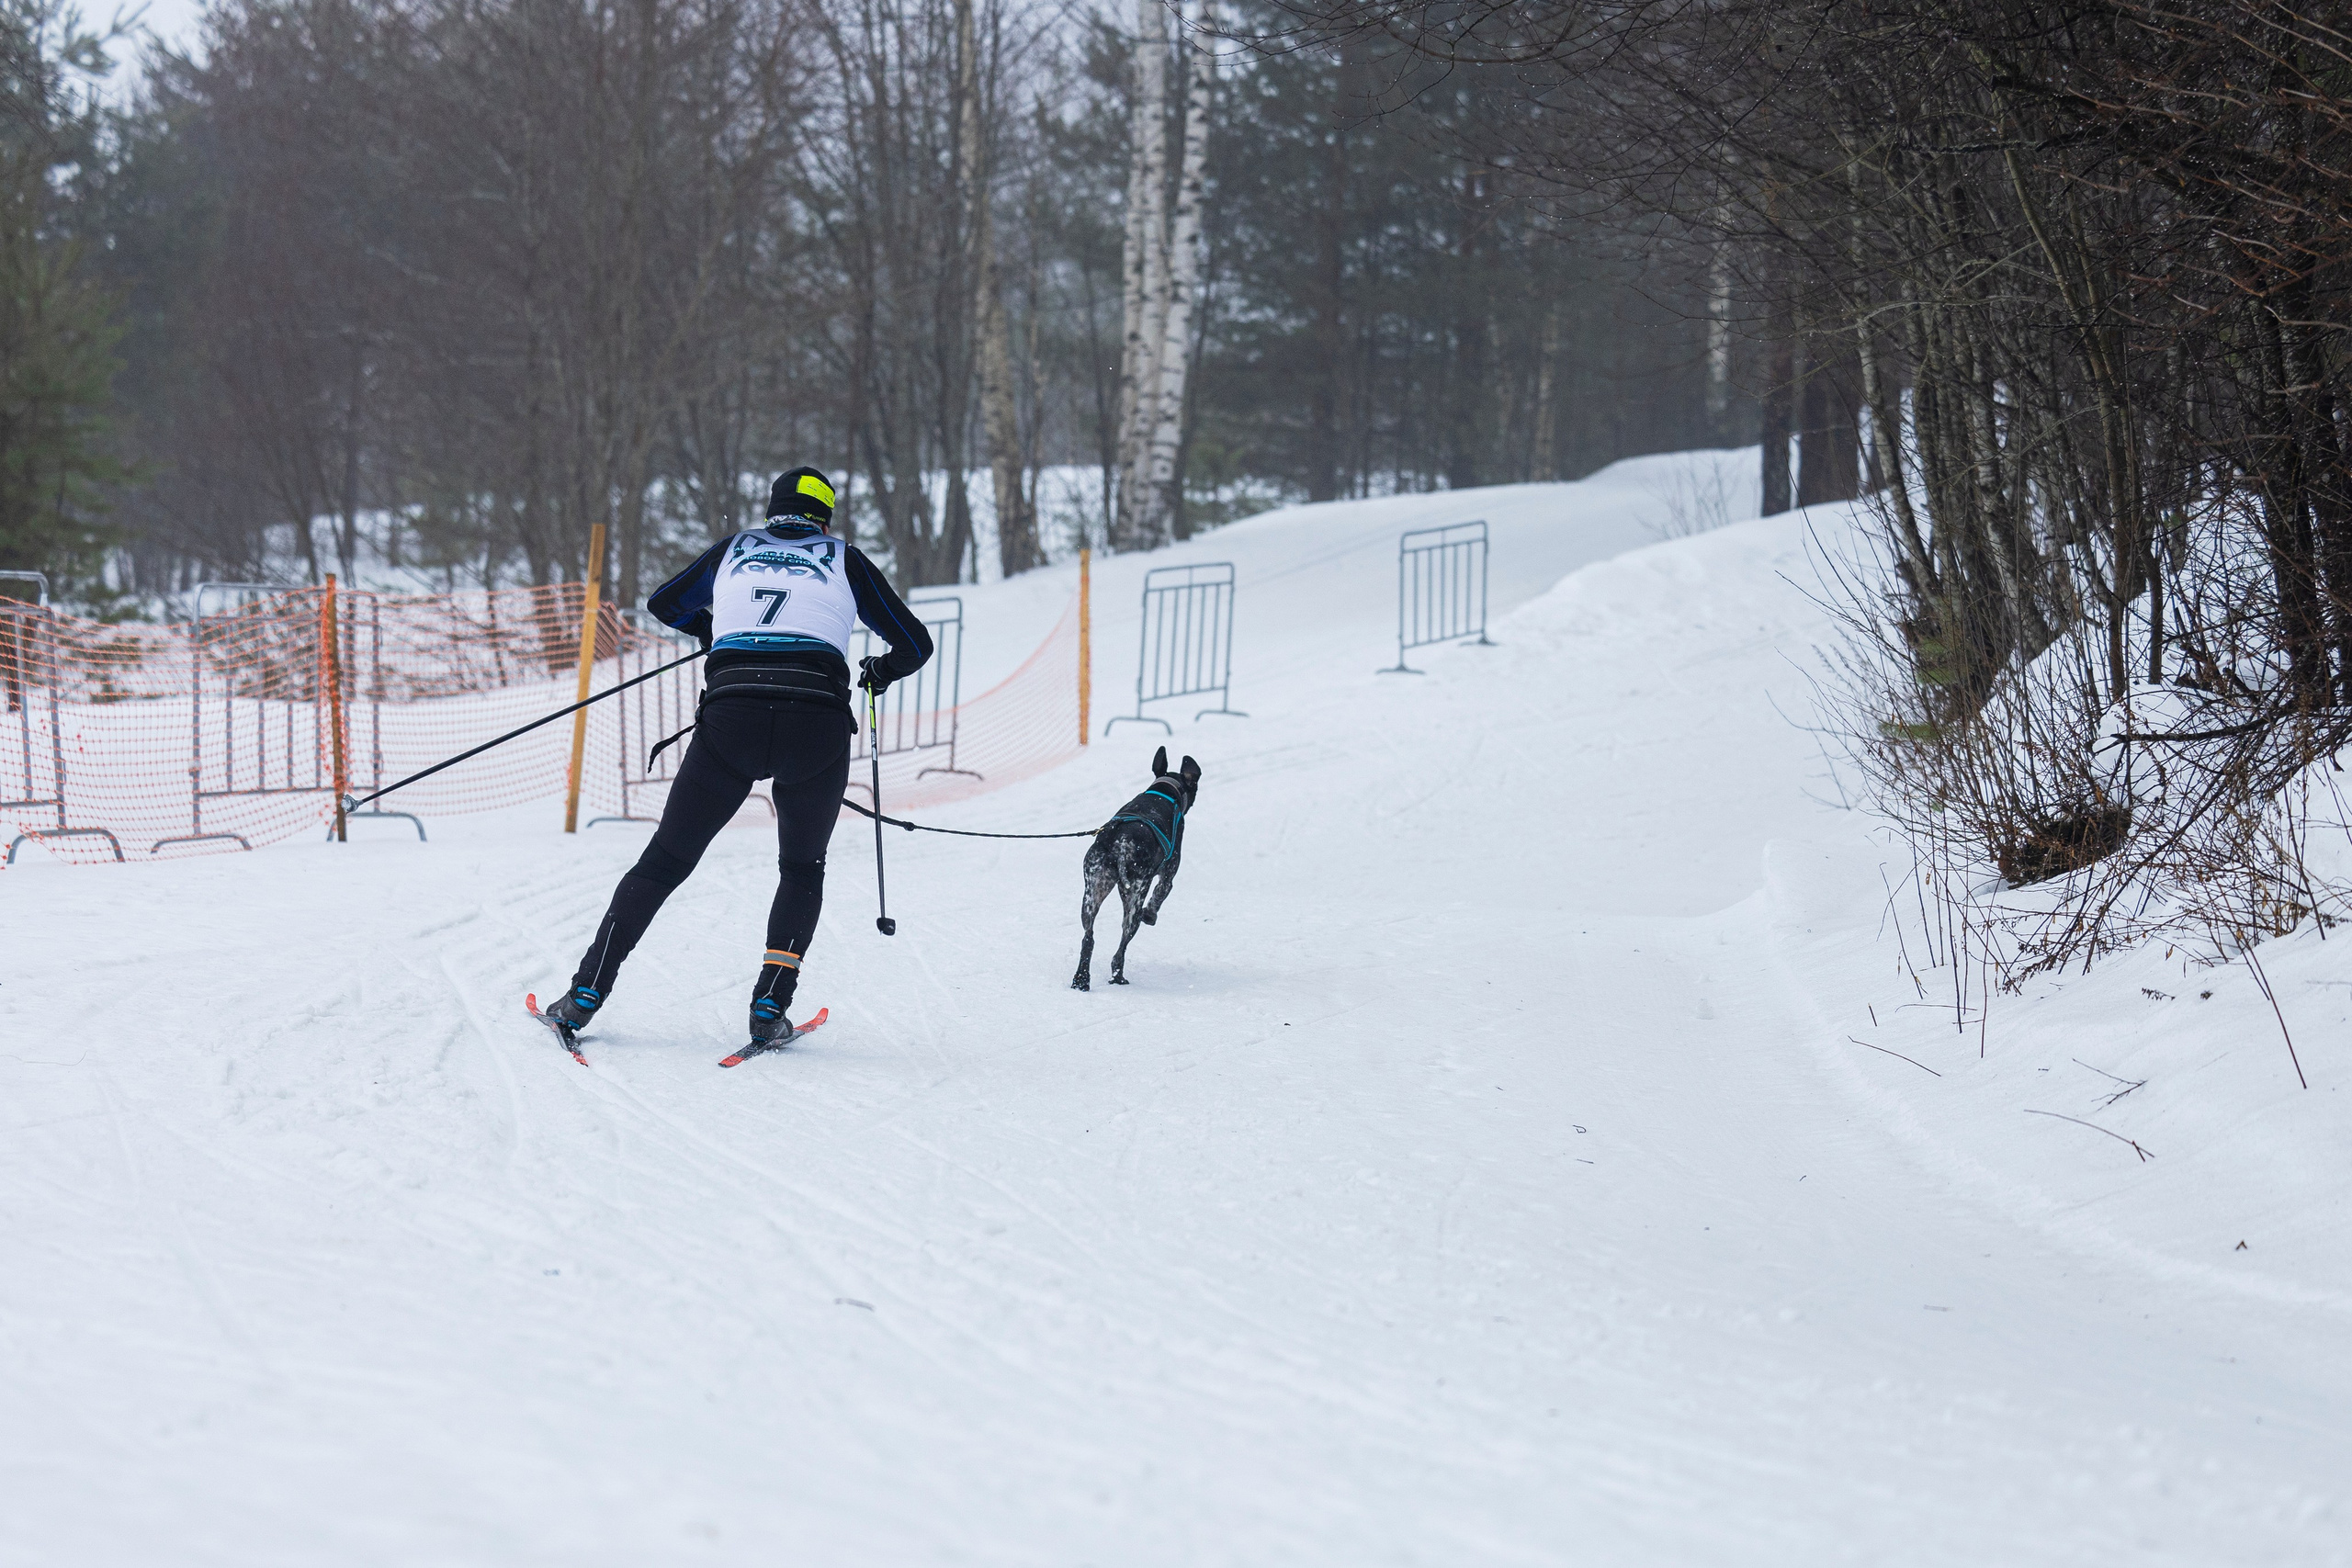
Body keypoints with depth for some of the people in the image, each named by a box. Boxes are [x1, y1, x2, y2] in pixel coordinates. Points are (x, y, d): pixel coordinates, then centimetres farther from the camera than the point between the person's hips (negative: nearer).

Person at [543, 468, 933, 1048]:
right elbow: (915, 643, 20)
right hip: (818, 721, -1)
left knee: (666, 859, 12)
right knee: (801, 870, 20)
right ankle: (770, 1007, 5)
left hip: (731, 717, 1)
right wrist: (880, 672, 41)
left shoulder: (733, 550, 23)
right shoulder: (844, 559, 18)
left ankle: (587, 992, 5)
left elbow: (663, 605, 37)